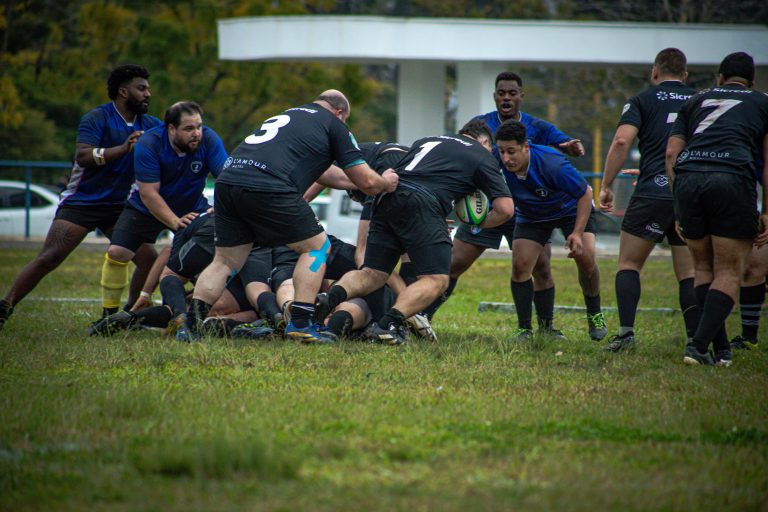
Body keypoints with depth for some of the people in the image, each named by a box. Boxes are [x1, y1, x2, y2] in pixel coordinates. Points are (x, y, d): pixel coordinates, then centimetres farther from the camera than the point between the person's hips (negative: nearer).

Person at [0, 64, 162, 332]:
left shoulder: (147, 124, 8)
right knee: (48, 259, -15)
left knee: (149, 259, -6)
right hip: (80, 204, -6)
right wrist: (123, 148, -34)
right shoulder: (97, 118, -12)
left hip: (118, 208, 6)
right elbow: (82, 155, -25)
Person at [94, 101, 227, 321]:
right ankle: (109, 314, 2)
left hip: (192, 209, 2)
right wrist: (175, 222, -39)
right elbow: (149, 194, -29)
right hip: (147, 209, -2)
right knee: (117, 253, -14)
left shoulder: (208, 140, -23)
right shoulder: (148, 144, -27)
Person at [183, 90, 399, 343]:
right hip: (267, 187, -7)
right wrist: (385, 182, 35)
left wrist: (346, 182, 61)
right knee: (317, 246, 10)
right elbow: (367, 182, 14)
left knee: (225, 261, 18)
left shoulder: (287, 115, 34)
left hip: (227, 179, 7)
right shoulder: (333, 124, 14)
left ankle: (192, 321, 3)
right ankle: (300, 323, 2)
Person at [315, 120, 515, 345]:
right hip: (423, 205, -6)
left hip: (387, 200, 6)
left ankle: (330, 298, -16)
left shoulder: (427, 140, 33)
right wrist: (481, 224, 30)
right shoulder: (483, 156, 19)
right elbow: (505, 208, 12)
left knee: (371, 275, 11)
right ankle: (387, 324, -21)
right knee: (437, 280, -2)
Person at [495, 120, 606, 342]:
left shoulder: (553, 164, -39)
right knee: (520, 265, -13)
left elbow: (585, 193, -25)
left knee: (586, 259, -16)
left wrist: (578, 233, -28)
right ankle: (524, 328, 1)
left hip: (571, 209, -3)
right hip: (531, 216, 3)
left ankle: (594, 315, 10)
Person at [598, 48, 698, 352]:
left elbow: (622, 141, -7)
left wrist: (606, 186, -2)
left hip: (653, 191, -3)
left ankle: (626, 333, -7)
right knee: (689, 273, 9)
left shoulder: (643, 101, 7)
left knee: (629, 264, 8)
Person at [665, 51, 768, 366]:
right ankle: (699, 346, -12)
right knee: (728, 272, 3)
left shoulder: (696, 101, 29)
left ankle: (722, 350, 14)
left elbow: (671, 153, 18)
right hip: (733, 179, -3)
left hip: (687, 178, 3)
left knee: (703, 268, 17)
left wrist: (680, 210, 19)